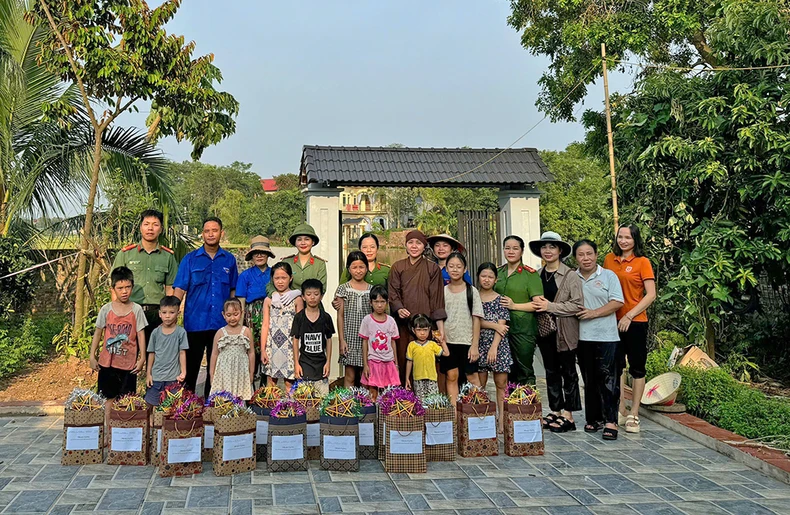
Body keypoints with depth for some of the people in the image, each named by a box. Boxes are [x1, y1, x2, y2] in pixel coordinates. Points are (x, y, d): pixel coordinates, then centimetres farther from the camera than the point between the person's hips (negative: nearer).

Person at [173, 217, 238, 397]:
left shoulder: (229, 260, 7)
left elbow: (233, 290, 12)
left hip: (221, 323, 2)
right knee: (191, 366, 5)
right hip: (195, 322, -2)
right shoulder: (190, 259, 2)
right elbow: (180, 289, -2)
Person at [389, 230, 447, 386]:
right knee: (403, 360, -2)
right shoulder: (397, 267, 12)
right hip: (403, 322, 1)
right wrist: (399, 309, -16)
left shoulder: (433, 268, 8)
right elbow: (393, 293, 5)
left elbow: (437, 298, 3)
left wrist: (440, 327, -3)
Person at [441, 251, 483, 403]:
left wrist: (475, 345, -7)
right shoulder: (442, 291, 6)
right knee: (451, 376, 3)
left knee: (472, 377, 1)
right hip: (448, 341, 2)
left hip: (467, 341, -1)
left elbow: (476, 319, -1)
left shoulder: (472, 291, 1)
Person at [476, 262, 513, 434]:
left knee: (501, 384, 0)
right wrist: (494, 325, -11)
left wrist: (494, 347, -14)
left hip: (498, 344, -1)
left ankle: (502, 420, 5)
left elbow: (502, 326, -4)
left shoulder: (500, 299, 4)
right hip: (480, 344, 1)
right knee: (479, 385, 2)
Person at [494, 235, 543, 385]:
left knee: (524, 372, 1)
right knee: (507, 371, 13)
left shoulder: (530, 274, -6)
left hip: (523, 329, -5)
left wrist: (514, 306, -18)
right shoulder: (498, 272, 11)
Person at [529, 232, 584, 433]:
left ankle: (568, 415, 7)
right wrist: (536, 303, -2)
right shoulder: (537, 275, 10)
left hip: (565, 332, -5)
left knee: (568, 372, 2)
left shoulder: (571, 275, -8)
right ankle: (555, 411, 20)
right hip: (545, 330, 6)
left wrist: (550, 306, -17)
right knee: (551, 372, 11)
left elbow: (578, 305, -13)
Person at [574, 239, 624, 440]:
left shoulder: (608, 276, 2)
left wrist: (594, 313, -14)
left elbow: (617, 302, -7)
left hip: (606, 336, -3)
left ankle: (611, 421, -1)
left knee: (607, 378, -6)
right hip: (583, 337, 4)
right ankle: (594, 418, 19)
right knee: (589, 380, 10)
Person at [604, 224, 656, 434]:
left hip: (635, 322, -4)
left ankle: (634, 415, 12)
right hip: (613, 321, 4)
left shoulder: (642, 262, -6)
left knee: (637, 368, 4)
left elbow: (651, 295, -10)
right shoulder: (609, 259, 6)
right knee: (616, 366, 11)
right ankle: (621, 411, 23)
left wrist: (629, 315, -16)